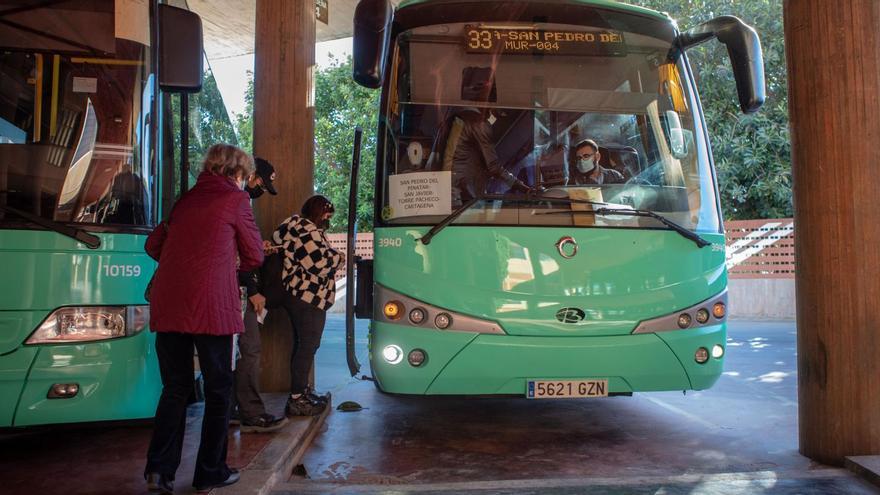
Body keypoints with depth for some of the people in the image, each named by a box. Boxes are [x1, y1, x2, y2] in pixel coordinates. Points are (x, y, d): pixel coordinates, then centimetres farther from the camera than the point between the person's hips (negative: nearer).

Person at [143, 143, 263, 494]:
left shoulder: (186, 199, 17)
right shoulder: (235, 199, 3)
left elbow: (153, 245, 21)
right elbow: (254, 257, 7)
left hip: (167, 306, 5)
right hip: (211, 307, -5)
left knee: (175, 389, 16)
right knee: (218, 390, 8)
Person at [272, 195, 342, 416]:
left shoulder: (297, 227, 16)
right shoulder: (308, 232, -18)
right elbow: (322, 263, -22)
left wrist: (332, 256, 12)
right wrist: (339, 258, -3)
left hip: (299, 296, 11)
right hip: (307, 299, -11)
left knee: (303, 345, 19)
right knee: (307, 347, -6)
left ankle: (301, 390, 30)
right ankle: (296, 400, -1)